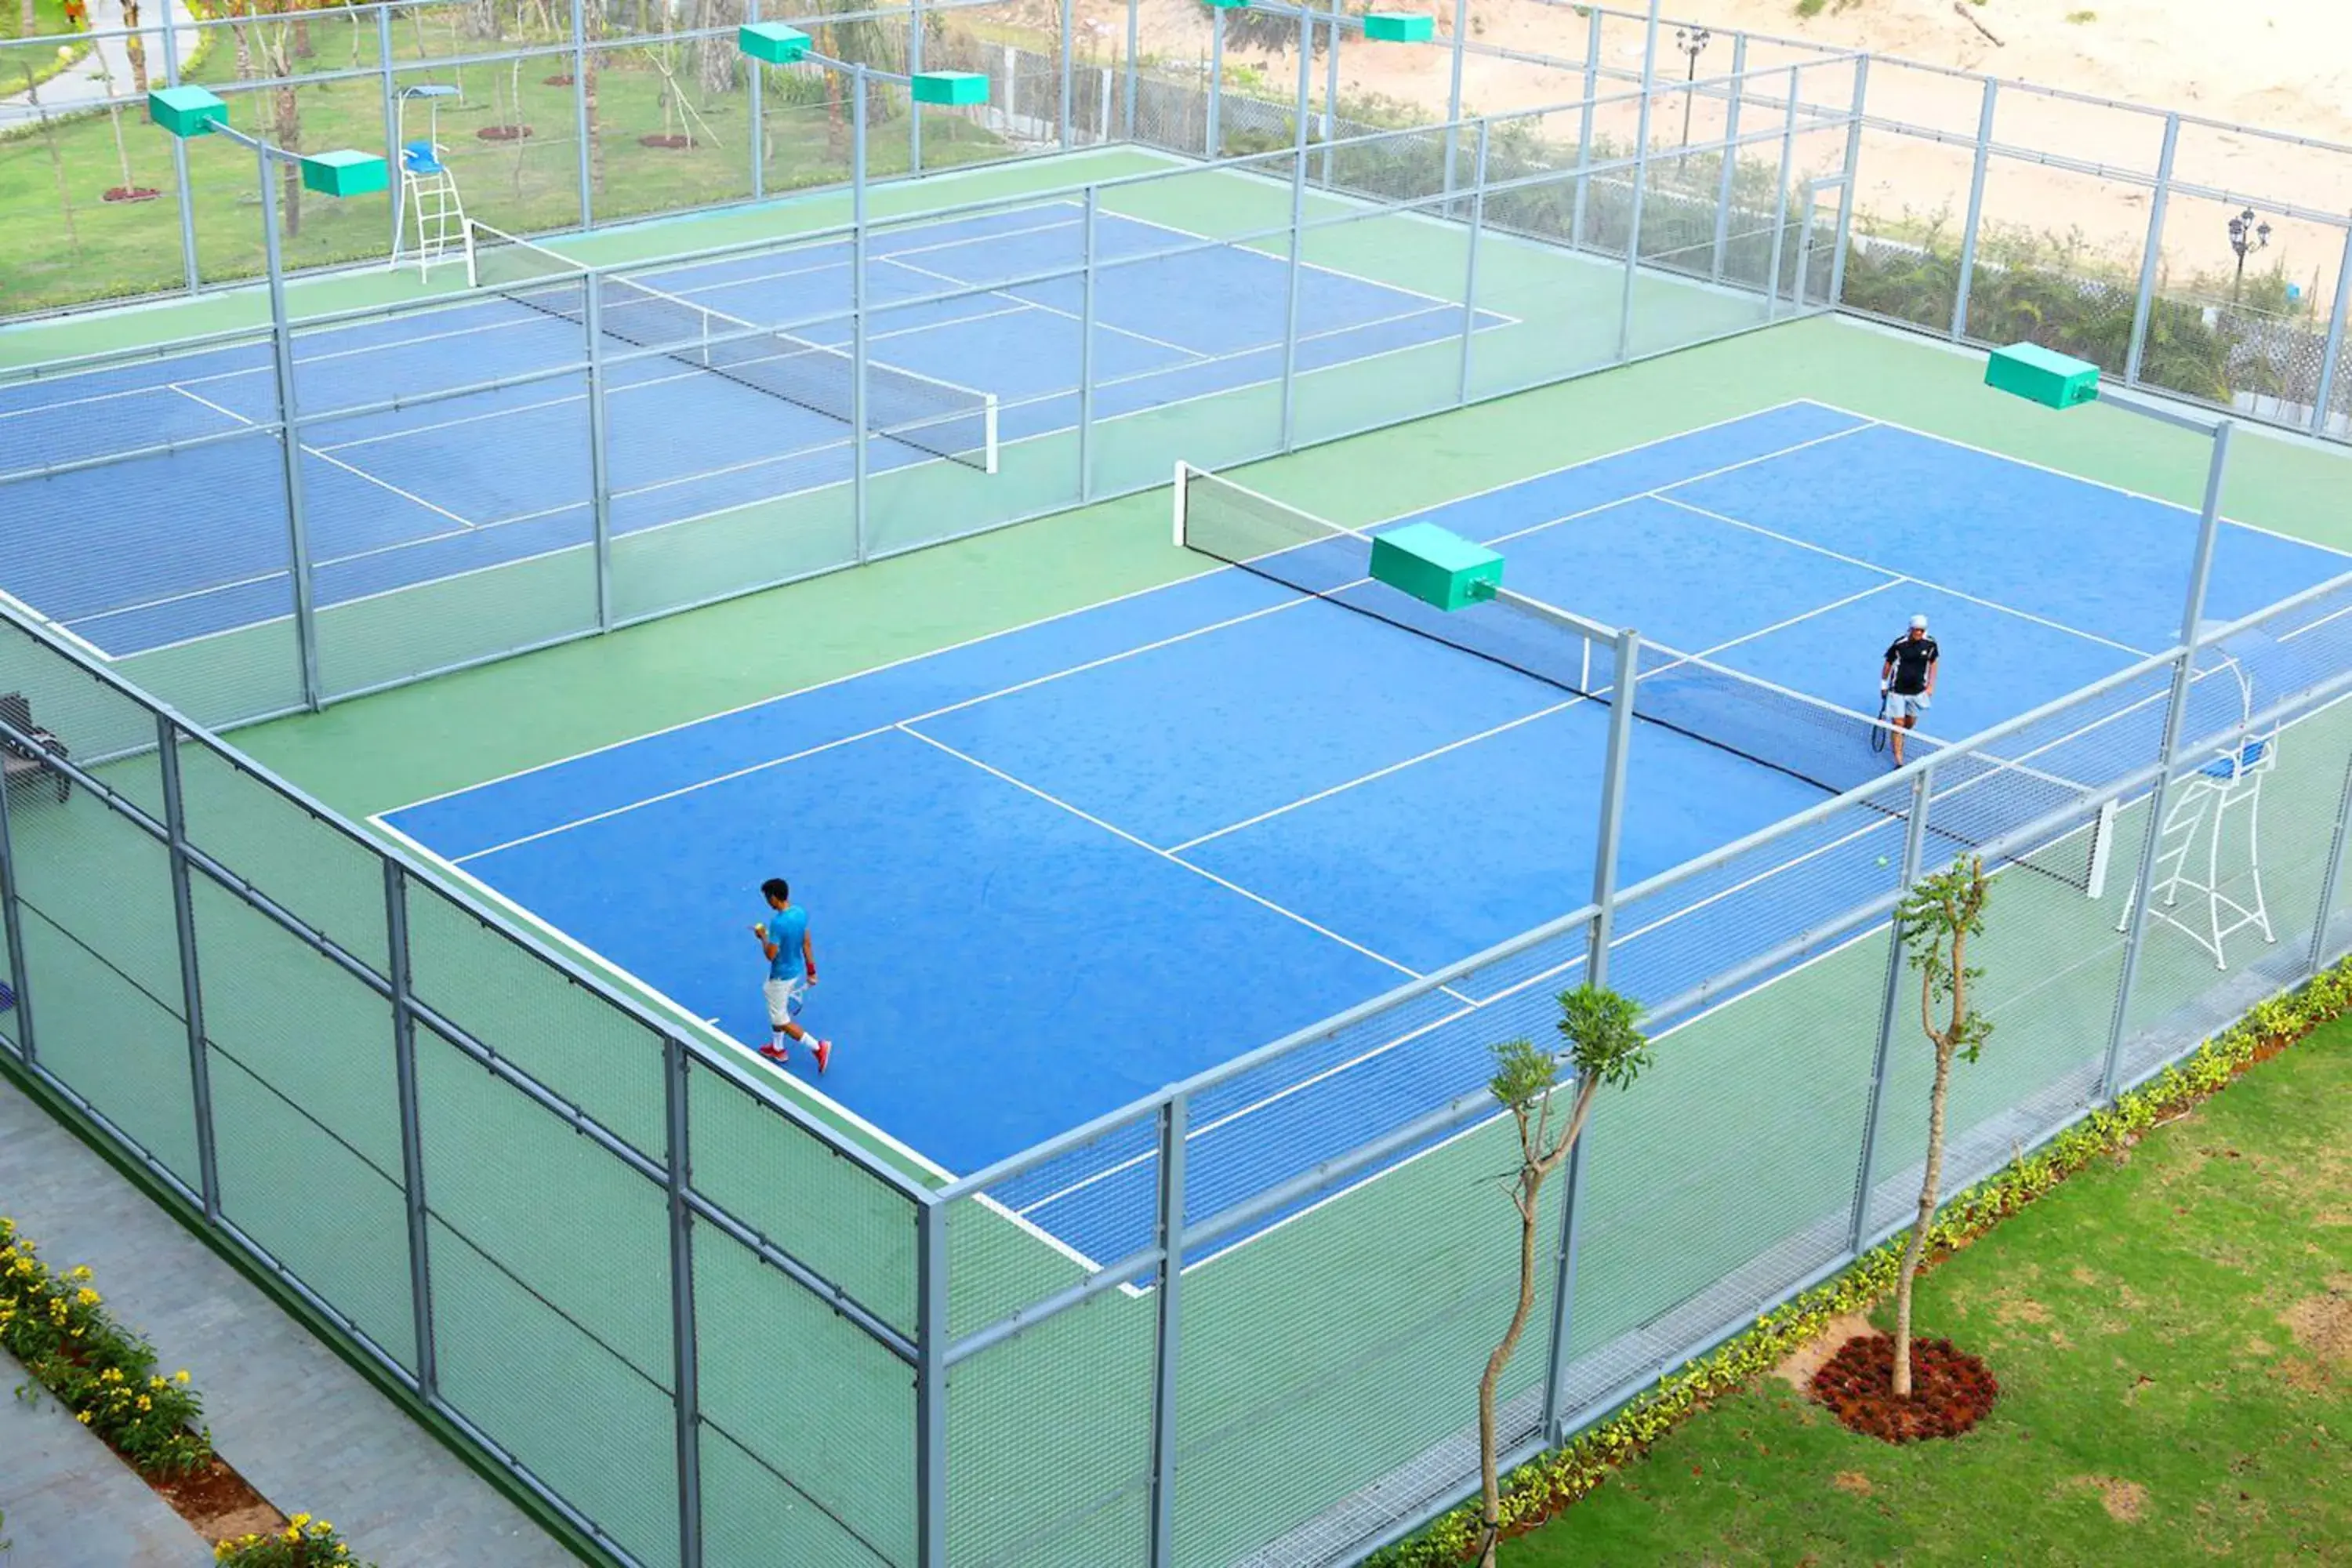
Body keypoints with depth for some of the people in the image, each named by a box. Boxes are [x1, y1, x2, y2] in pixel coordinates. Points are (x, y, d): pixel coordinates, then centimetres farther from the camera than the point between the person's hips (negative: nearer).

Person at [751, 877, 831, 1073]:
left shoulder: (778, 923, -31)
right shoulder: (800, 912, -6)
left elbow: (771, 955, -26)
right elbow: (807, 944, 4)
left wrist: (763, 936, -8)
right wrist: (811, 970, 13)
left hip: (782, 976, -9)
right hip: (796, 970, 9)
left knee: (781, 1021, 7)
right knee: (776, 1010, 29)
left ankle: (818, 1048, 5)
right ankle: (778, 1048, 43)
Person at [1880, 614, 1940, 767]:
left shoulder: (1930, 644, -9)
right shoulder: (1899, 644, -17)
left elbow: (1933, 663, 8)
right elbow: (1888, 664, -3)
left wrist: (1931, 685, 7)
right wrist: (1883, 684, 4)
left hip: (1917, 690, 4)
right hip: (1897, 690, -3)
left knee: (1910, 722, 18)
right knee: (1898, 724, -5)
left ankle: (1900, 739, 50)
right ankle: (1898, 760, 1)